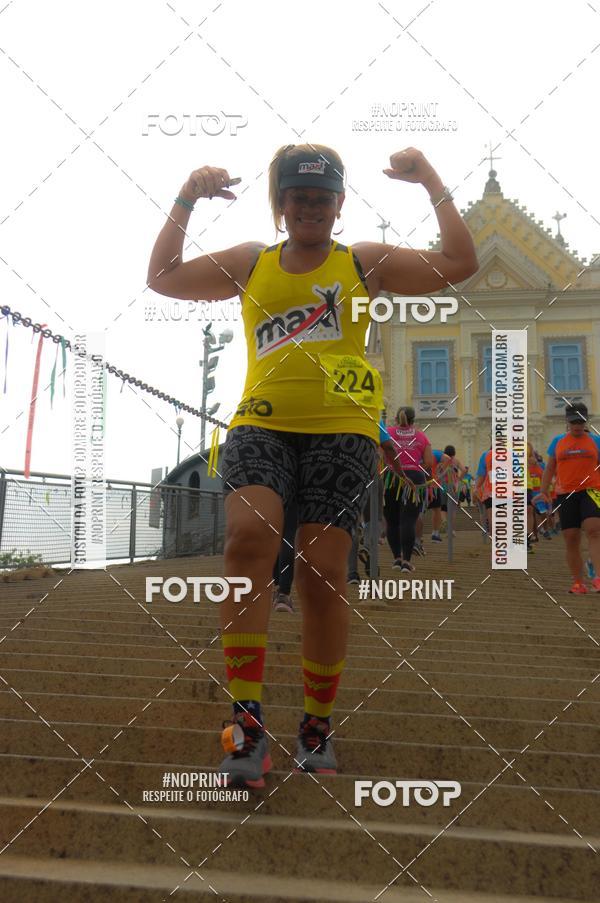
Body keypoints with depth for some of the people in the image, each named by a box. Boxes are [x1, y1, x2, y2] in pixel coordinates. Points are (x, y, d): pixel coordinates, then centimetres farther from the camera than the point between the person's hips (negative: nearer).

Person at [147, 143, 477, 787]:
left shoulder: (365, 263, 14)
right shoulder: (249, 263, 19)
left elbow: (459, 264, 9)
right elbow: (162, 278, 19)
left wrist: (432, 185, 8)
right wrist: (186, 200, 13)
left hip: (340, 431, -1)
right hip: (261, 425, 1)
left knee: (322, 576, -5)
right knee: (248, 536, -26)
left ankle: (317, 724, 15)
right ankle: (246, 719, -19)